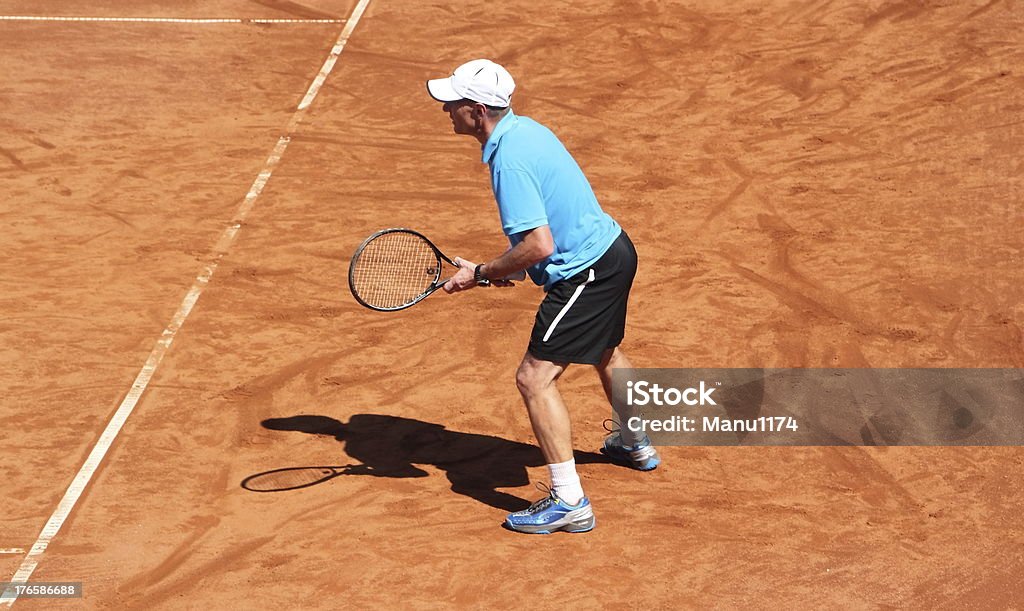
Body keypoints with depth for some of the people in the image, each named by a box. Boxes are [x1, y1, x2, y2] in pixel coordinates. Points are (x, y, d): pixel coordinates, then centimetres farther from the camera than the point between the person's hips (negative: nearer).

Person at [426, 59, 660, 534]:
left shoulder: (509, 160, -25)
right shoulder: (524, 129, 5)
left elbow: (539, 245, -30)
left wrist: (482, 274, -18)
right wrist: (507, 267, 9)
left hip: (587, 271, -11)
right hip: (612, 247, 11)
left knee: (535, 378, -11)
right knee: (605, 350, 34)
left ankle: (569, 502, -10)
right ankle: (636, 443, 57)